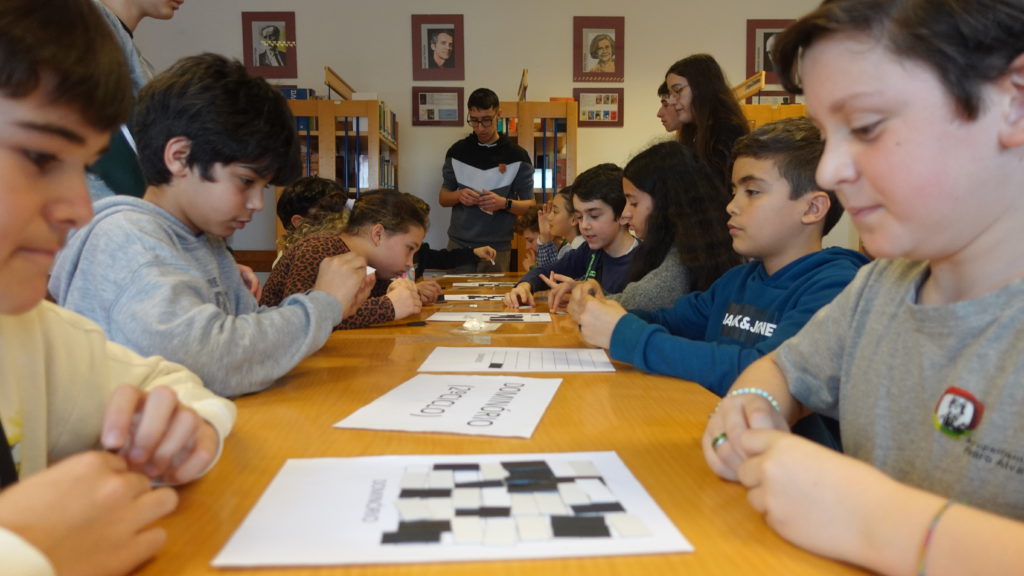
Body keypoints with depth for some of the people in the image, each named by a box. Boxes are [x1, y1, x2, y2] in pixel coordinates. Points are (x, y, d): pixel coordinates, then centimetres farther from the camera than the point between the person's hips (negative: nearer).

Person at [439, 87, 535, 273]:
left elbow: (530, 206, 1)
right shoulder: (458, 151, 4)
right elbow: (443, 198, 11)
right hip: (459, 244, 2)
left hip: (497, 248, -1)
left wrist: (504, 203, -19)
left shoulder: (517, 156, -2)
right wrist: (459, 196, -10)